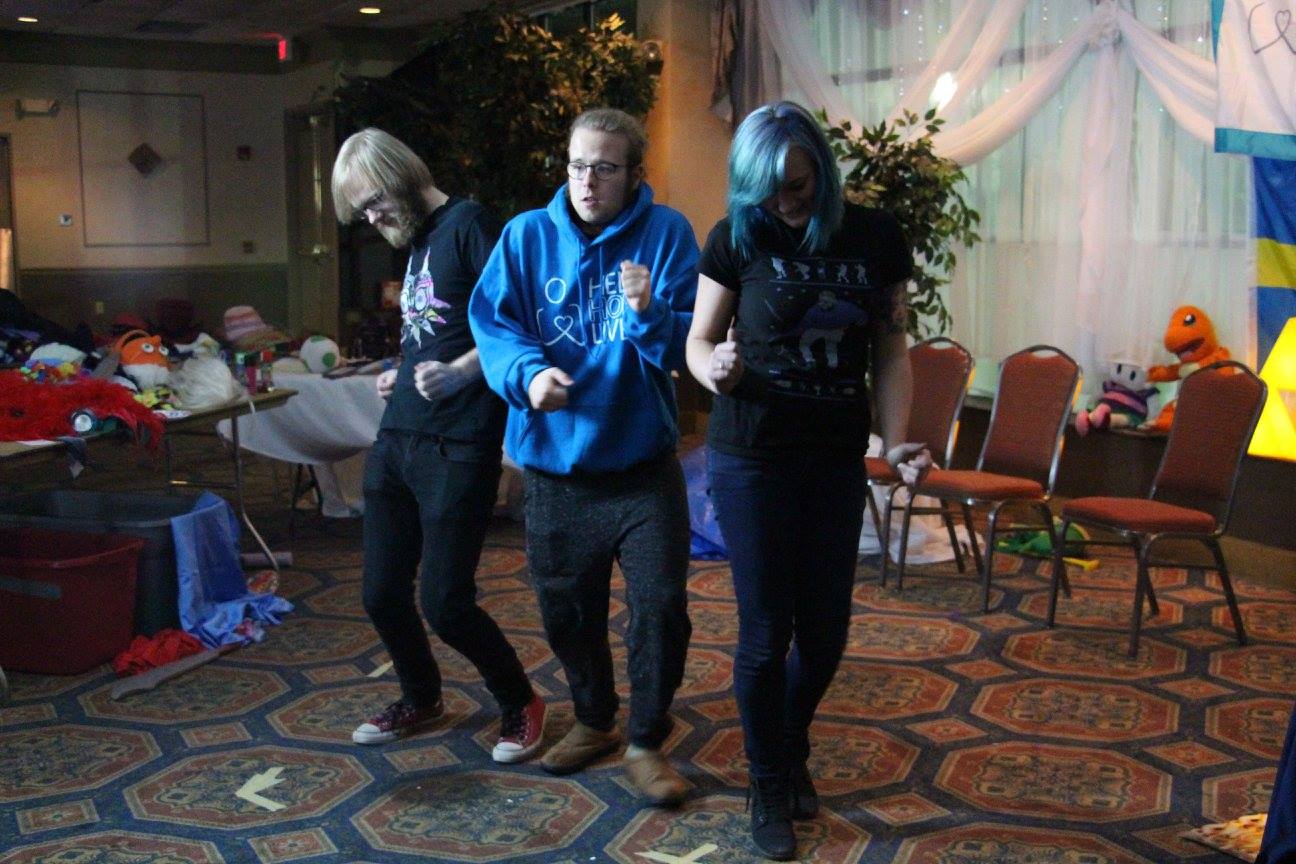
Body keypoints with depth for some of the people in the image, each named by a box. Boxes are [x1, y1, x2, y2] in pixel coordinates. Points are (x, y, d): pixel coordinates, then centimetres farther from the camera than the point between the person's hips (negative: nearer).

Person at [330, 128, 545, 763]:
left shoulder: (469, 225, -8)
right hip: (396, 441, 8)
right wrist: (403, 375, 14)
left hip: (457, 447, -8)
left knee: (445, 602, -6)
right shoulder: (416, 242, 18)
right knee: (382, 594, 11)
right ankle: (421, 697, 36)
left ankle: (519, 704, 18)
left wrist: (459, 372, -25)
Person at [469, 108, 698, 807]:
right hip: (553, 464, 3)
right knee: (566, 611, 16)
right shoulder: (526, 236, 1)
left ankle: (646, 743, 22)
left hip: (643, 466, -2)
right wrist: (528, 372, -23)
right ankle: (594, 720, 41)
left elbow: (685, 347, -10)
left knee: (660, 609, -1)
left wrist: (651, 313, -31)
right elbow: (492, 325, -4)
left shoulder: (666, 234, -6)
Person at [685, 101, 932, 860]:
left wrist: (896, 441, -11)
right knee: (767, 632, 2)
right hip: (753, 458, -2)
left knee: (826, 631, 11)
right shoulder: (737, 238, -8)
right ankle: (769, 789, 23)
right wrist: (715, 369, -25)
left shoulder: (877, 239, -2)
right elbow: (699, 343, -2)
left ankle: (792, 751, 40)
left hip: (837, 459, 3)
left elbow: (891, 351, 2)